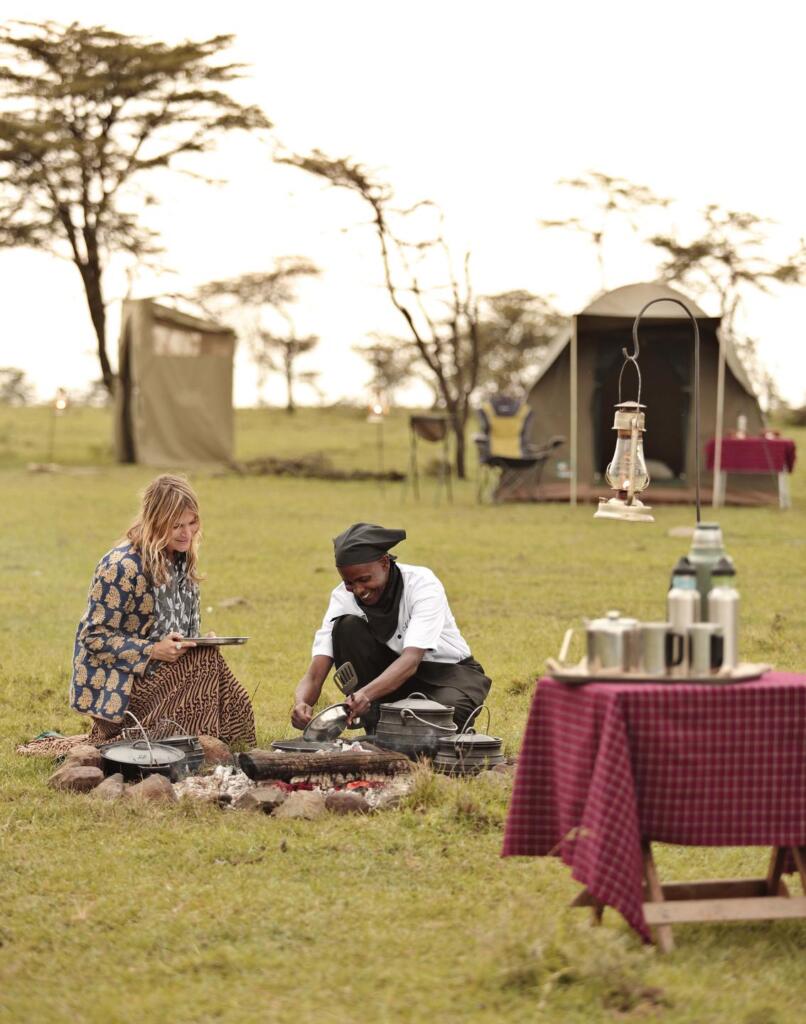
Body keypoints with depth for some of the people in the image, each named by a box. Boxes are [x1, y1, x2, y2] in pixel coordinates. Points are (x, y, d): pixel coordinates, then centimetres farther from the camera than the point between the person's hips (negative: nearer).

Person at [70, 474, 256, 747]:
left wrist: (202, 642, -3)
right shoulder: (122, 566, -17)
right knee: (208, 661, -27)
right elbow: (94, 637, -16)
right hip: (117, 687, -8)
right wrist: (153, 651, -24)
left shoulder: (182, 561, 9)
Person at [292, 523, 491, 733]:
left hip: (447, 671, -4)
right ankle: (376, 731, -16)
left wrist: (366, 694, -58)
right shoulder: (343, 598, -16)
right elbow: (315, 674, -22)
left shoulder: (423, 583, -26)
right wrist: (301, 704, -47)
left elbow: (411, 660, -40)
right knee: (347, 627, -23)